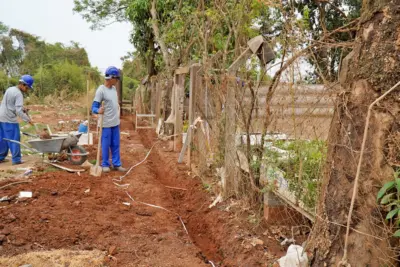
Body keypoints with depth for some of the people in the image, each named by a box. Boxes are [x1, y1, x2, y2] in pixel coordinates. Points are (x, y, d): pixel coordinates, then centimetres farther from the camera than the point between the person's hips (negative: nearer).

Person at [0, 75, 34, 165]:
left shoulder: (9, 89, 12)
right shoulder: (18, 94, -16)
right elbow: (18, 111, -22)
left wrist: (22, 108, 11)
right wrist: (28, 119, -15)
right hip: (10, 120, -9)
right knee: (14, 139, -1)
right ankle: (16, 159, 2)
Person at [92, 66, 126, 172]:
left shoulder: (114, 88, 8)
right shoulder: (101, 90, -16)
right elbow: (94, 106, -19)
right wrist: (98, 110, -39)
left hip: (115, 122, 7)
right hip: (106, 123, -7)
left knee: (116, 145, 13)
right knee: (106, 145, 5)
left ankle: (116, 164, 22)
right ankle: (105, 164, 19)